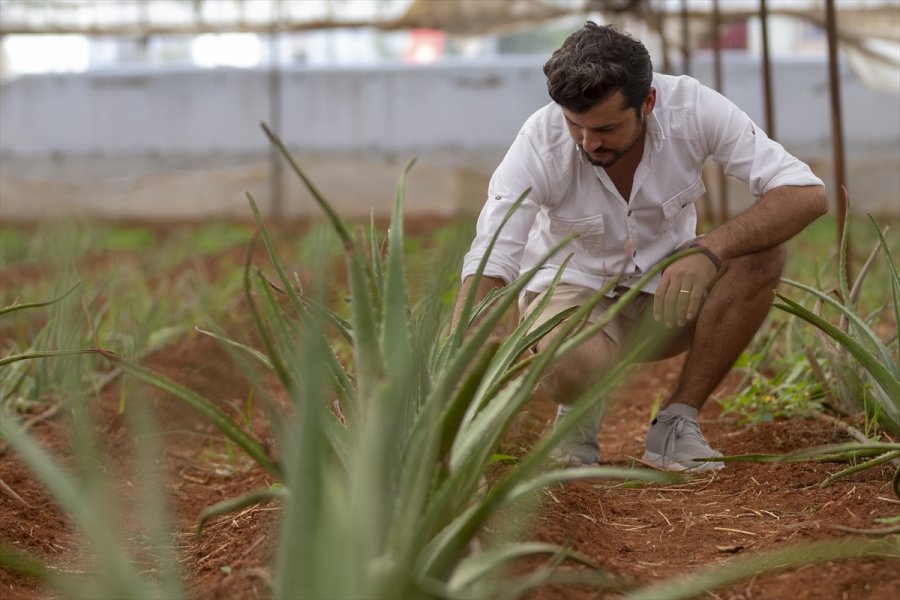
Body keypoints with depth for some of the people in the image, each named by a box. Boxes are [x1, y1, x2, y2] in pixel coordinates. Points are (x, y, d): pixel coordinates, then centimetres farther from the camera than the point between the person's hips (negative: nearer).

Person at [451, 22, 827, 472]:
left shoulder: (692, 107, -23)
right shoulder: (540, 142, -26)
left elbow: (808, 194, -27)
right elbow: (487, 267, -31)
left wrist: (709, 250, -42)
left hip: (666, 296, 3)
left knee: (760, 255, -27)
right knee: (570, 366, -38)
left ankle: (675, 425, -14)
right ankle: (580, 408, 2)